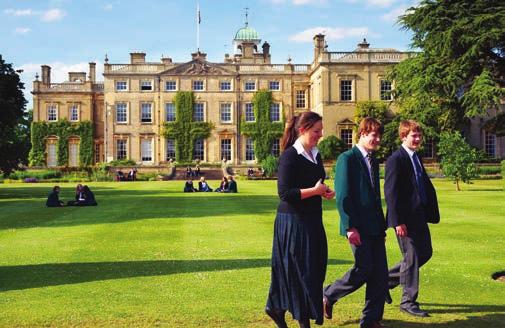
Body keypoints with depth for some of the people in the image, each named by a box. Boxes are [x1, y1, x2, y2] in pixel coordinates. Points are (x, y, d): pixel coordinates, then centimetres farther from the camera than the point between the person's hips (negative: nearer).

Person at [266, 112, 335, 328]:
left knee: (315, 268, 13)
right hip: (293, 221, -9)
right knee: (301, 270, -1)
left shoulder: (316, 155, 11)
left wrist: (324, 192, 3)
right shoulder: (290, 156, -15)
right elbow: (285, 193, -20)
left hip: (312, 220, 9)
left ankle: (277, 308, 28)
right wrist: (315, 190, -16)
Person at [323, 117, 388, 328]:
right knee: (363, 269, -10)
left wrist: (382, 225, 17)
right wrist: (350, 227, -19)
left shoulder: (374, 161, 17)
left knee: (380, 273, 4)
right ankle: (328, 295, 13)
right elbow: (342, 196, -14)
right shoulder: (347, 158, -8)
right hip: (358, 226, -8)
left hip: (375, 226, 8)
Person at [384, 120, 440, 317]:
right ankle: (408, 301, 13)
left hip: (420, 217, 9)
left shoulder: (417, 158, 14)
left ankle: (388, 279, 27)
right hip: (405, 219, -9)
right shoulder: (396, 159, -13)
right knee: (411, 258, -1)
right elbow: (391, 192, -18)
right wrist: (398, 222, -21)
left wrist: (431, 212, 10)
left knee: (425, 253, 15)